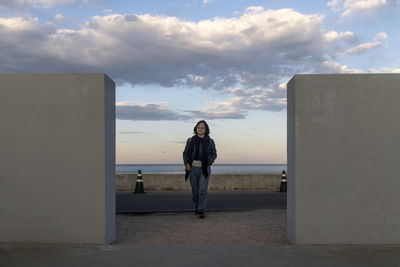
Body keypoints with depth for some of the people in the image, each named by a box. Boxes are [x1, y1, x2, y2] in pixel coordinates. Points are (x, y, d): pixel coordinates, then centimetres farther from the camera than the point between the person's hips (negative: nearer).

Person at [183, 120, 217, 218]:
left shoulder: (210, 141, 3)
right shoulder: (191, 140, 5)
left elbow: (214, 154, 12)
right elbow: (185, 153, 11)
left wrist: (209, 162, -5)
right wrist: (186, 163, -5)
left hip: (205, 168, -1)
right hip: (193, 168, 2)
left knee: (203, 190, -12)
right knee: (195, 190, 8)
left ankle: (201, 211, -13)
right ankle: (197, 207, 29)